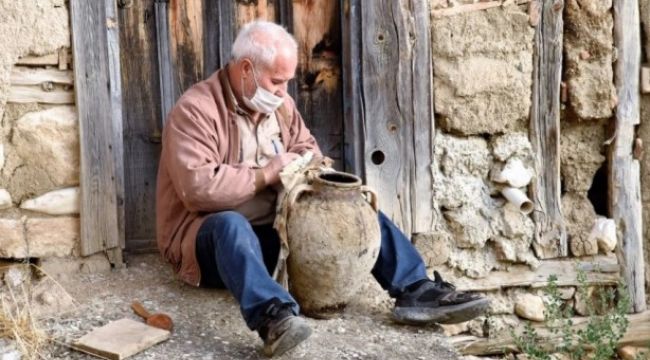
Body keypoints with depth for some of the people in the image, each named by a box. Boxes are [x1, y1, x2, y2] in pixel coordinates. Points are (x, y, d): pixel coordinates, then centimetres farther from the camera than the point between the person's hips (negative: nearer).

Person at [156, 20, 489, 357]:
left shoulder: (279, 103, 7)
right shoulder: (196, 109, -16)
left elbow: (305, 146, 19)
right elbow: (198, 188, -28)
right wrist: (265, 174, -21)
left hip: (276, 230, 7)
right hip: (210, 233, -6)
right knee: (231, 225, -42)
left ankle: (416, 291, -15)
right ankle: (273, 317, -62)